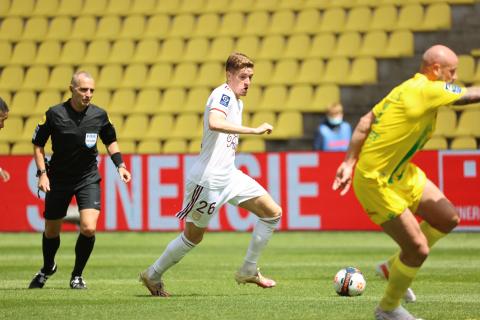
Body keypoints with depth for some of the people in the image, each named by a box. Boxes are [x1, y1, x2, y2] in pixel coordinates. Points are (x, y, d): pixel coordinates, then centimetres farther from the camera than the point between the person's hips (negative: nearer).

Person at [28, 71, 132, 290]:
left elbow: (110, 140, 12)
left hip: (89, 179, 0)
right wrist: (42, 173, -10)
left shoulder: (99, 115, -7)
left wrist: (120, 165, 1)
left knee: (89, 228, -18)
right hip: (58, 179, 0)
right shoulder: (55, 114, -13)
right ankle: (47, 268, 42)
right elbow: (38, 143, -1)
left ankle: (77, 275, 5)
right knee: (51, 231, 11)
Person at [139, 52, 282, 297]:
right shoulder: (223, 94, -16)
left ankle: (248, 271, 10)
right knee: (193, 236, 3)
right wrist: (254, 130, -37)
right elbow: (215, 123, -38)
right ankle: (153, 275, 22)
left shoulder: (237, 101, 14)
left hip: (229, 176, 9)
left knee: (273, 213, 2)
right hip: (207, 178, -9)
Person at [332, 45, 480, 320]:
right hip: (376, 183, -10)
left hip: (400, 173, 10)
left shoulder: (409, 89, 5)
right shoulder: (428, 90, -22)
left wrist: (350, 163, 5)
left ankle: (395, 266, 26)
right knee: (418, 249, -5)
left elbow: (366, 122, 5)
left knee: (448, 219, 11)